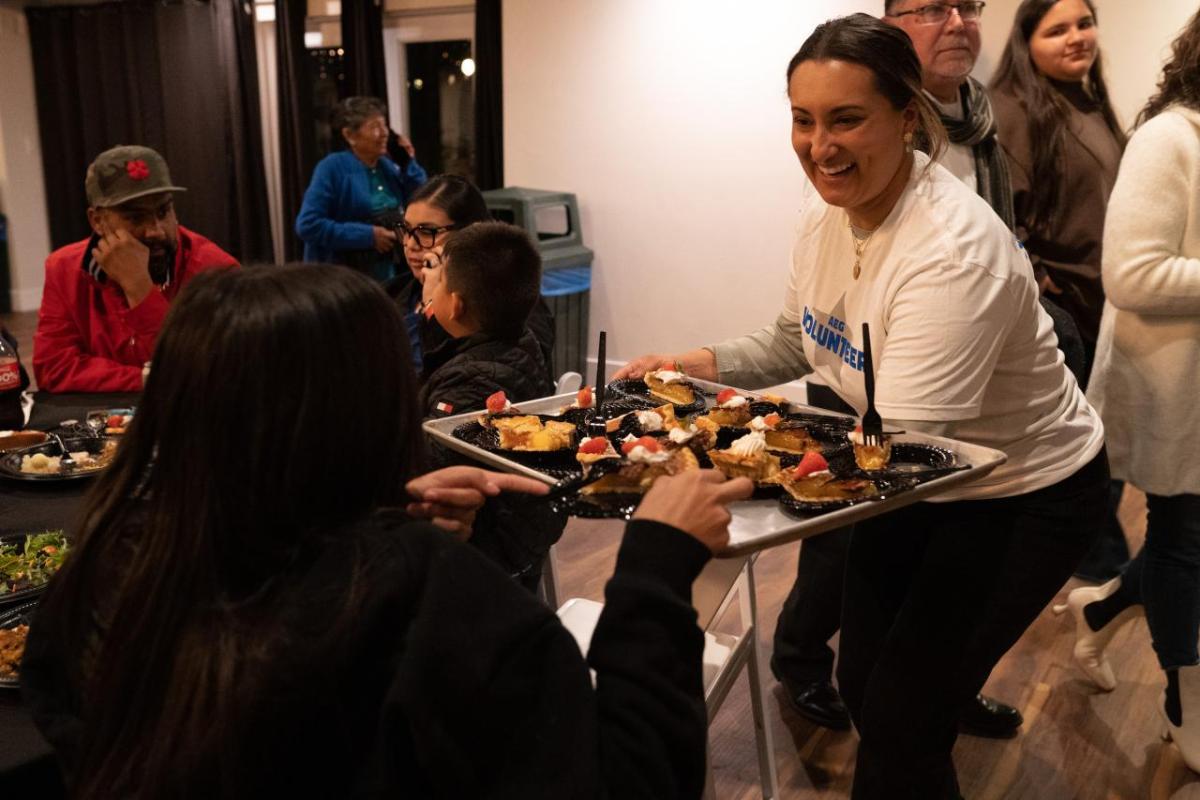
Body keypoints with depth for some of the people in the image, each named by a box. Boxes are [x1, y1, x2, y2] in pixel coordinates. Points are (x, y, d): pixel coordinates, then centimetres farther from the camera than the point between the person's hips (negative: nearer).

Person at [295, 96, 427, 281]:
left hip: (388, 276, 6)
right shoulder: (333, 168, -11)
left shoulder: (388, 166, 7)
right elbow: (308, 225, -19)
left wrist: (410, 164, -2)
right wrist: (368, 235, -20)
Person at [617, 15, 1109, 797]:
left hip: (1024, 497, -7)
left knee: (899, 724, -2)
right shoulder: (824, 215, -8)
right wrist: (702, 363, -8)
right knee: (863, 683, 17)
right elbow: (797, 344, 9)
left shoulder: (954, 250, -31)